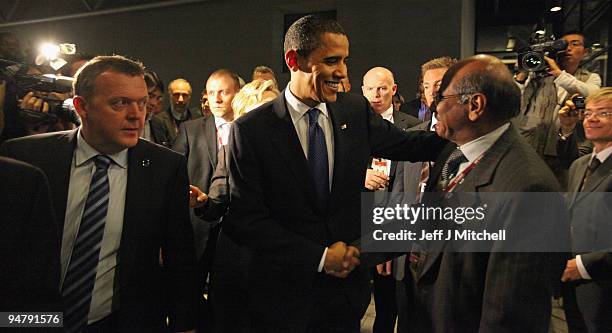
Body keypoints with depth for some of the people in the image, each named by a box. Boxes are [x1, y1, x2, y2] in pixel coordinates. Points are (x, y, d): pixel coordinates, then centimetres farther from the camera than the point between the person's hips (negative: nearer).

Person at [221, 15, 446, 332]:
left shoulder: (356, 110, -2)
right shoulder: (250, 130, -14)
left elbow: (407, 145, 8)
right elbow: (244, 220, -14)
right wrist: (320, 256, -15)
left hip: (347, 284, 3)